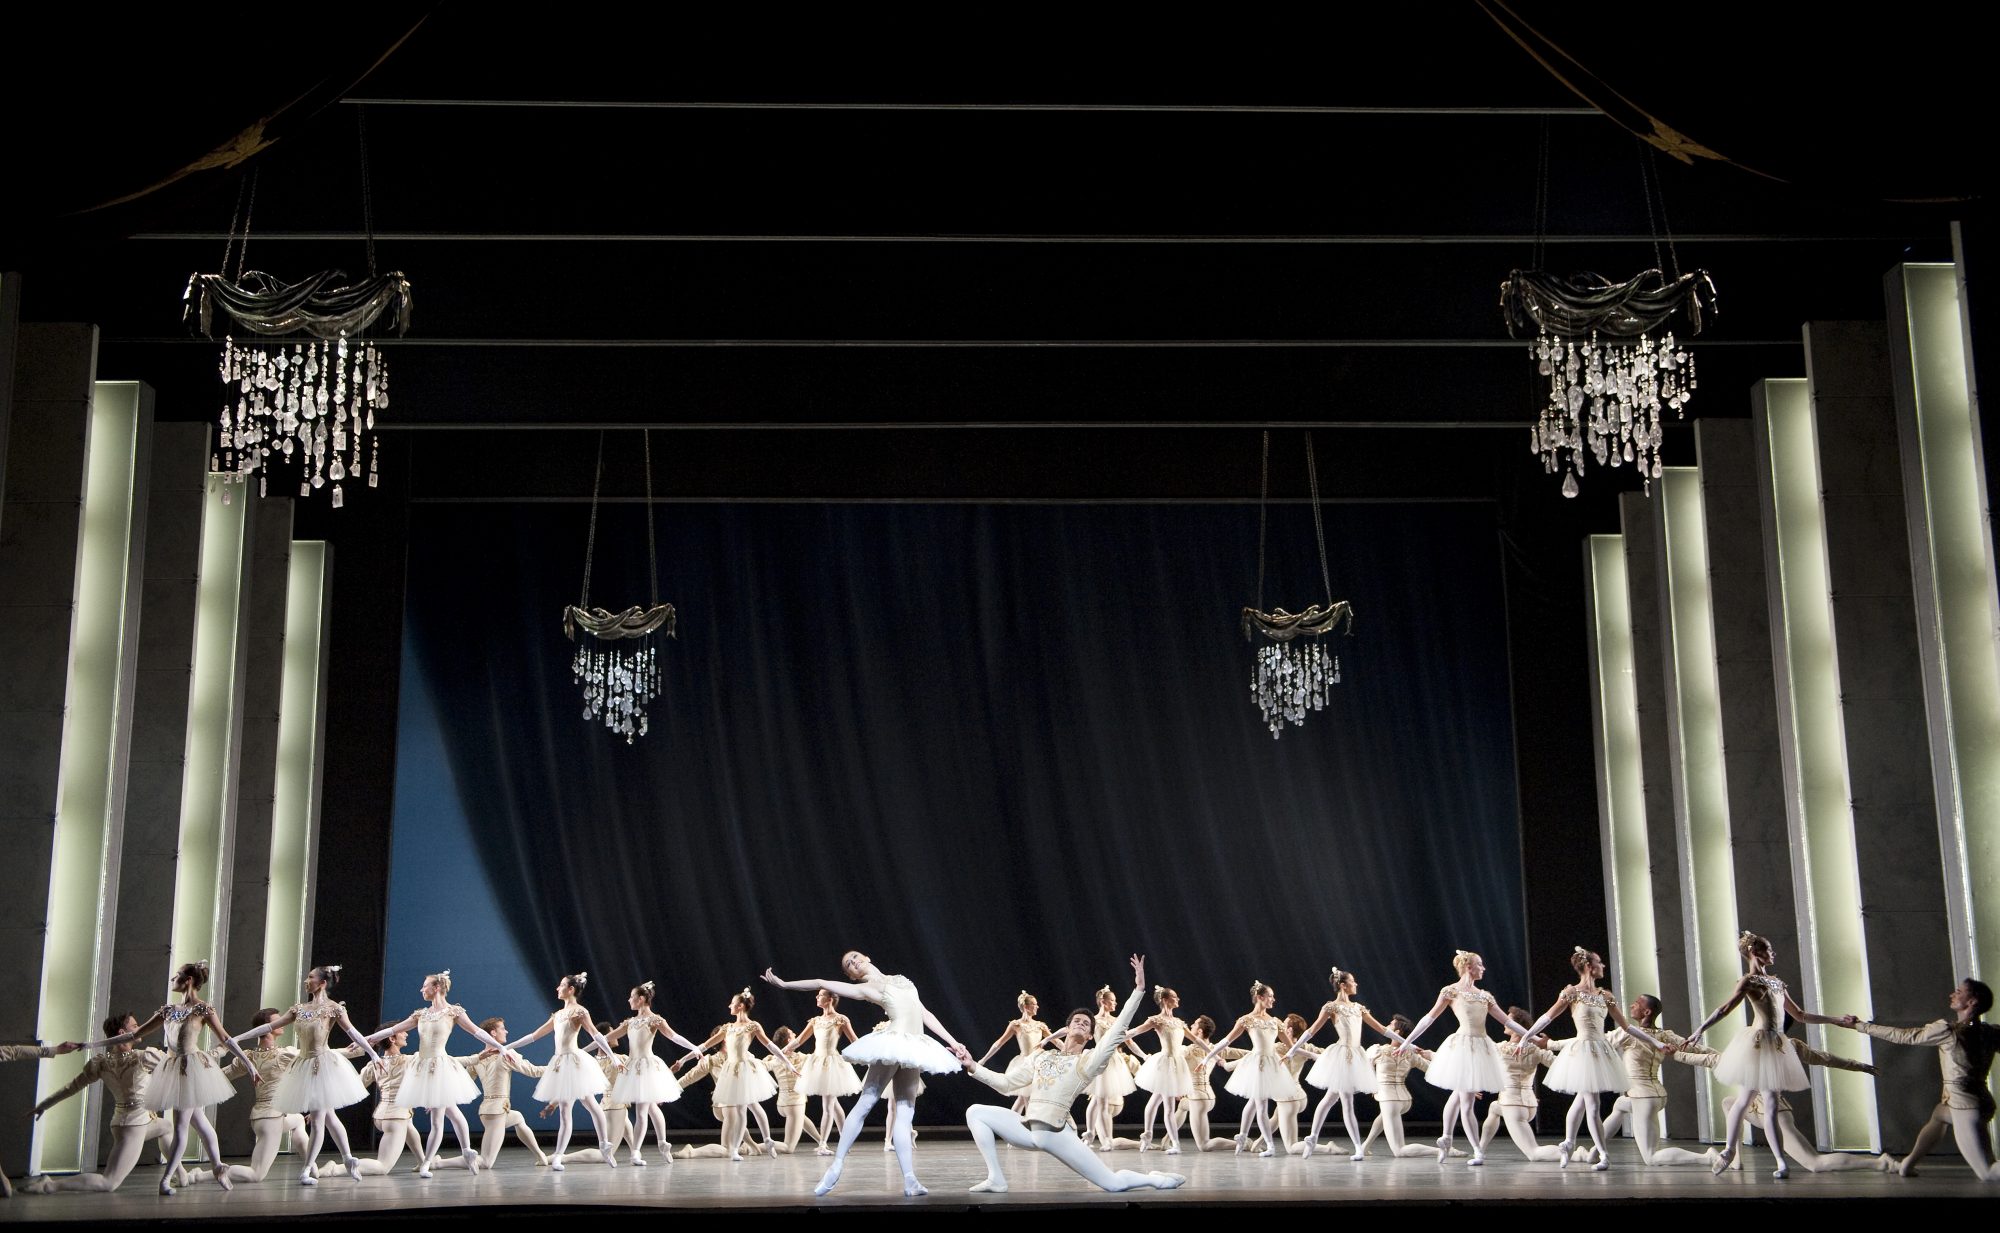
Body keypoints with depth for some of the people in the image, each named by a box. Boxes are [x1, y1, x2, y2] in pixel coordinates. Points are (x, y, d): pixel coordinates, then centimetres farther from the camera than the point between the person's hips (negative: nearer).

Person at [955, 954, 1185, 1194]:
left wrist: (1138, 989, -8)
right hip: (1027, 1129, 5)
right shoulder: (1042, 1057, 19)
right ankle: (996, 1179, -3)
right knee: (975, 1112, -4)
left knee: (1114, 1183, -9)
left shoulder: (1087, 1062, 5)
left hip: (1055, 1134, -5)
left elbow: (1117, 1030, -5)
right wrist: (972, 1066, 15)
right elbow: (1006, 1084, 22)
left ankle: (1156, 1180, 21)